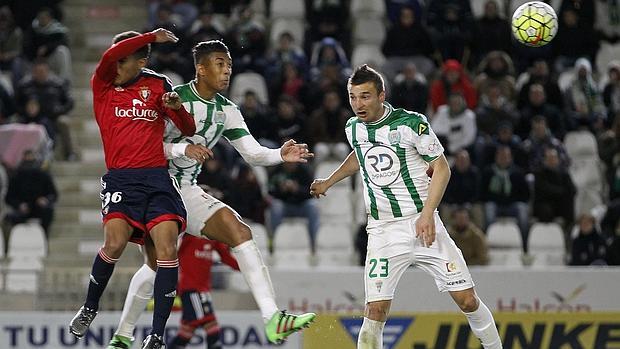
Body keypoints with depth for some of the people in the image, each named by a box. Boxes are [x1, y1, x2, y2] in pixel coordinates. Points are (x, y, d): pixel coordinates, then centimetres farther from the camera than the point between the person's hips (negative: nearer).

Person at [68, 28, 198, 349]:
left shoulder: (157, 85, 13)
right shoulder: (103, 85, 8)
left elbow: (188, 130, 14)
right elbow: (108, 57, -14)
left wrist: (177, 107, -7)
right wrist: (150, 37, -16)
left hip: (156, 178, 1)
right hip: (120, 179, -1)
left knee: (167, 248, -16)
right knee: (115, 242, -22)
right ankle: (89, 308, 7)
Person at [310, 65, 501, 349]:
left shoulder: (412, 123, -10)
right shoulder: (354, 128, 5)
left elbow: (441, 168, -6)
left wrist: (428, 214, -17)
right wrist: (329, 181, 39)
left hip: (423, 225, -2)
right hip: (383, 230, 2)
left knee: (467, 300, -1)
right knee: (375, 310, -13)